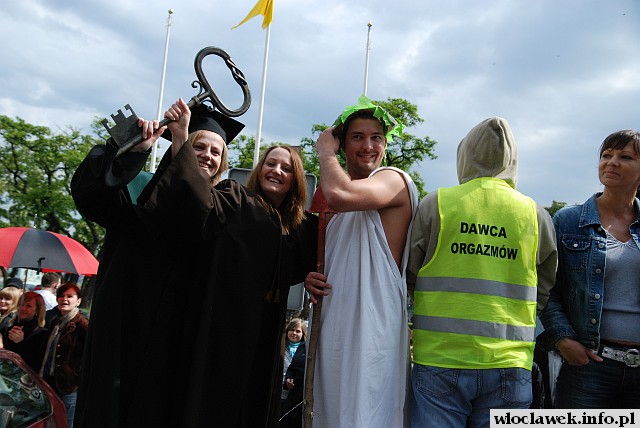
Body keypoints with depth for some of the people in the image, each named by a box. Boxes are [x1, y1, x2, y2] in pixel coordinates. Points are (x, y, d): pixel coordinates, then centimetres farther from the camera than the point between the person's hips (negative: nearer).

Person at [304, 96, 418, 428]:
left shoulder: (394, 180, -7)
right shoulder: (340, 206, 17)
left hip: (371, 334, -8)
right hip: (334, 333, 8)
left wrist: (325, 151, -8)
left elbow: (339, 195, -28)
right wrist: (313, 278, 4)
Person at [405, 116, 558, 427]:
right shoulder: (536, 215, 2)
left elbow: (407, 277, 5)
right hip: (509, 366, 2)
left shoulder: (435, 204, -3)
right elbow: (543, 293, 12)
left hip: (439, 361, -2)